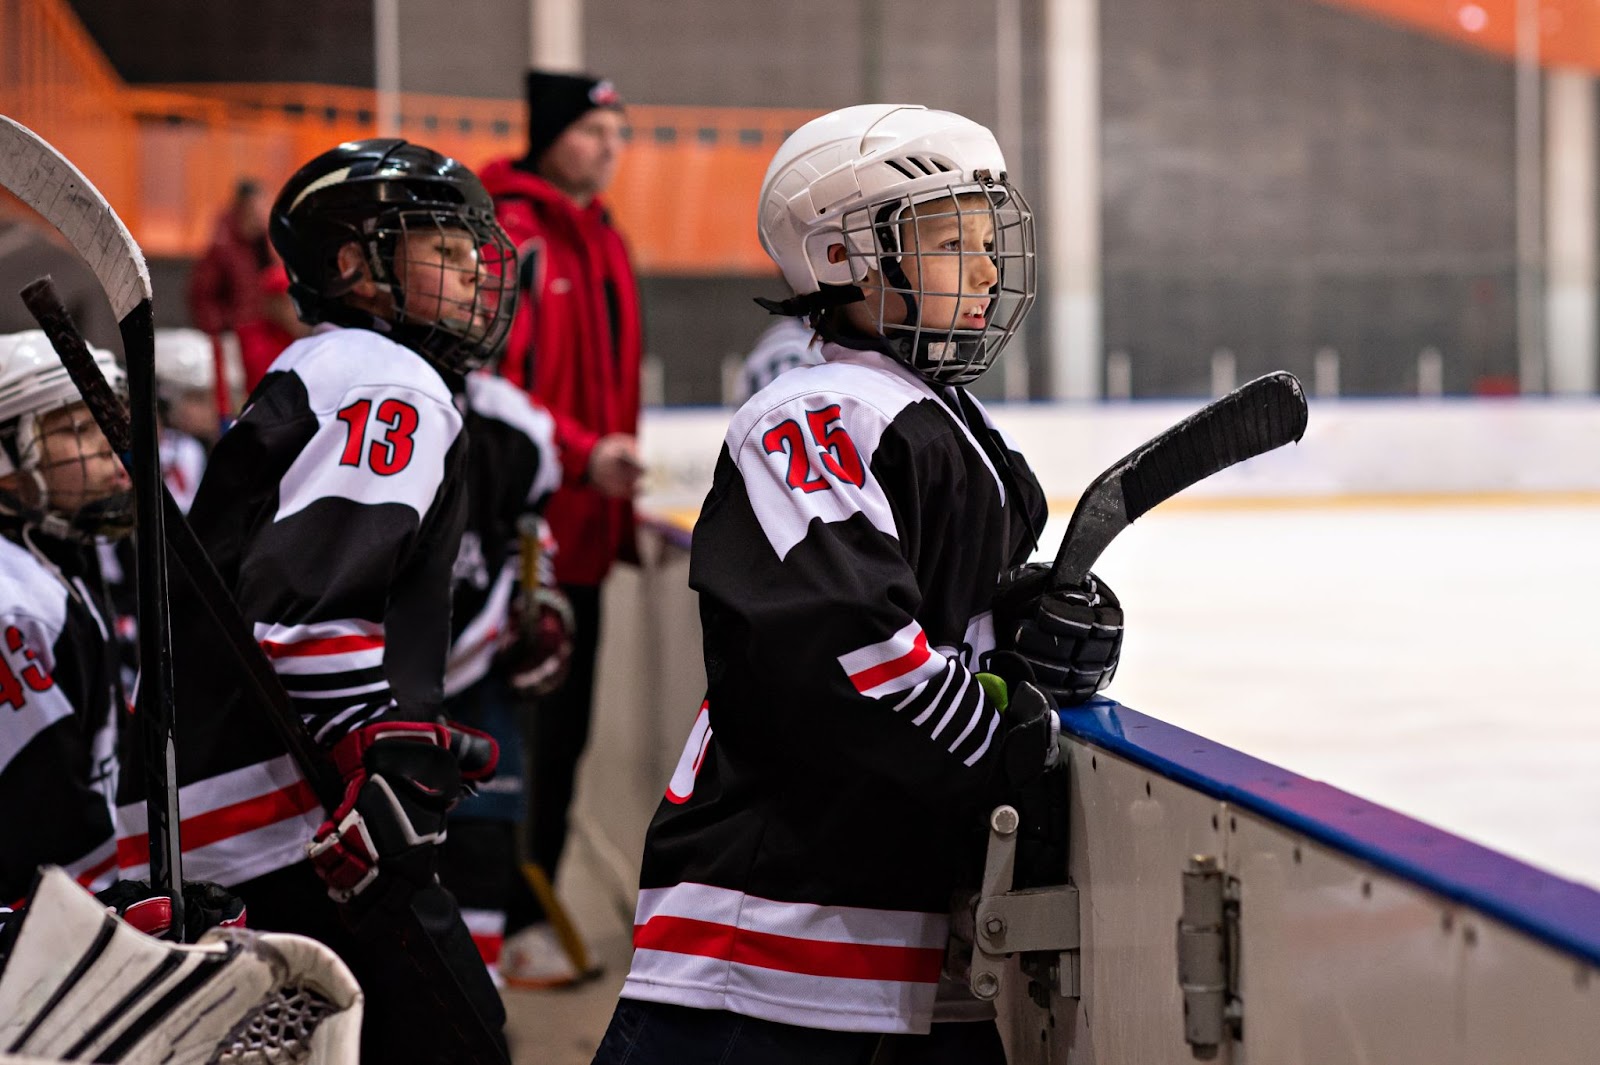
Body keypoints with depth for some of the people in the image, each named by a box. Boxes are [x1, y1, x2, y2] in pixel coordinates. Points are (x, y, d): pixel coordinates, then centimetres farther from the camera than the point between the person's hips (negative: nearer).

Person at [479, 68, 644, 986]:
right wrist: (583, 455, -25)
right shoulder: (512, 237, -12)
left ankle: (534, 917, 24)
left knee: (565, 729, 14)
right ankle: (505, 928, 2)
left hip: (584, 530, 9)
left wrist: (624, 506, 18)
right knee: (521, 731, -6)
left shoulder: (604, 242, 17)